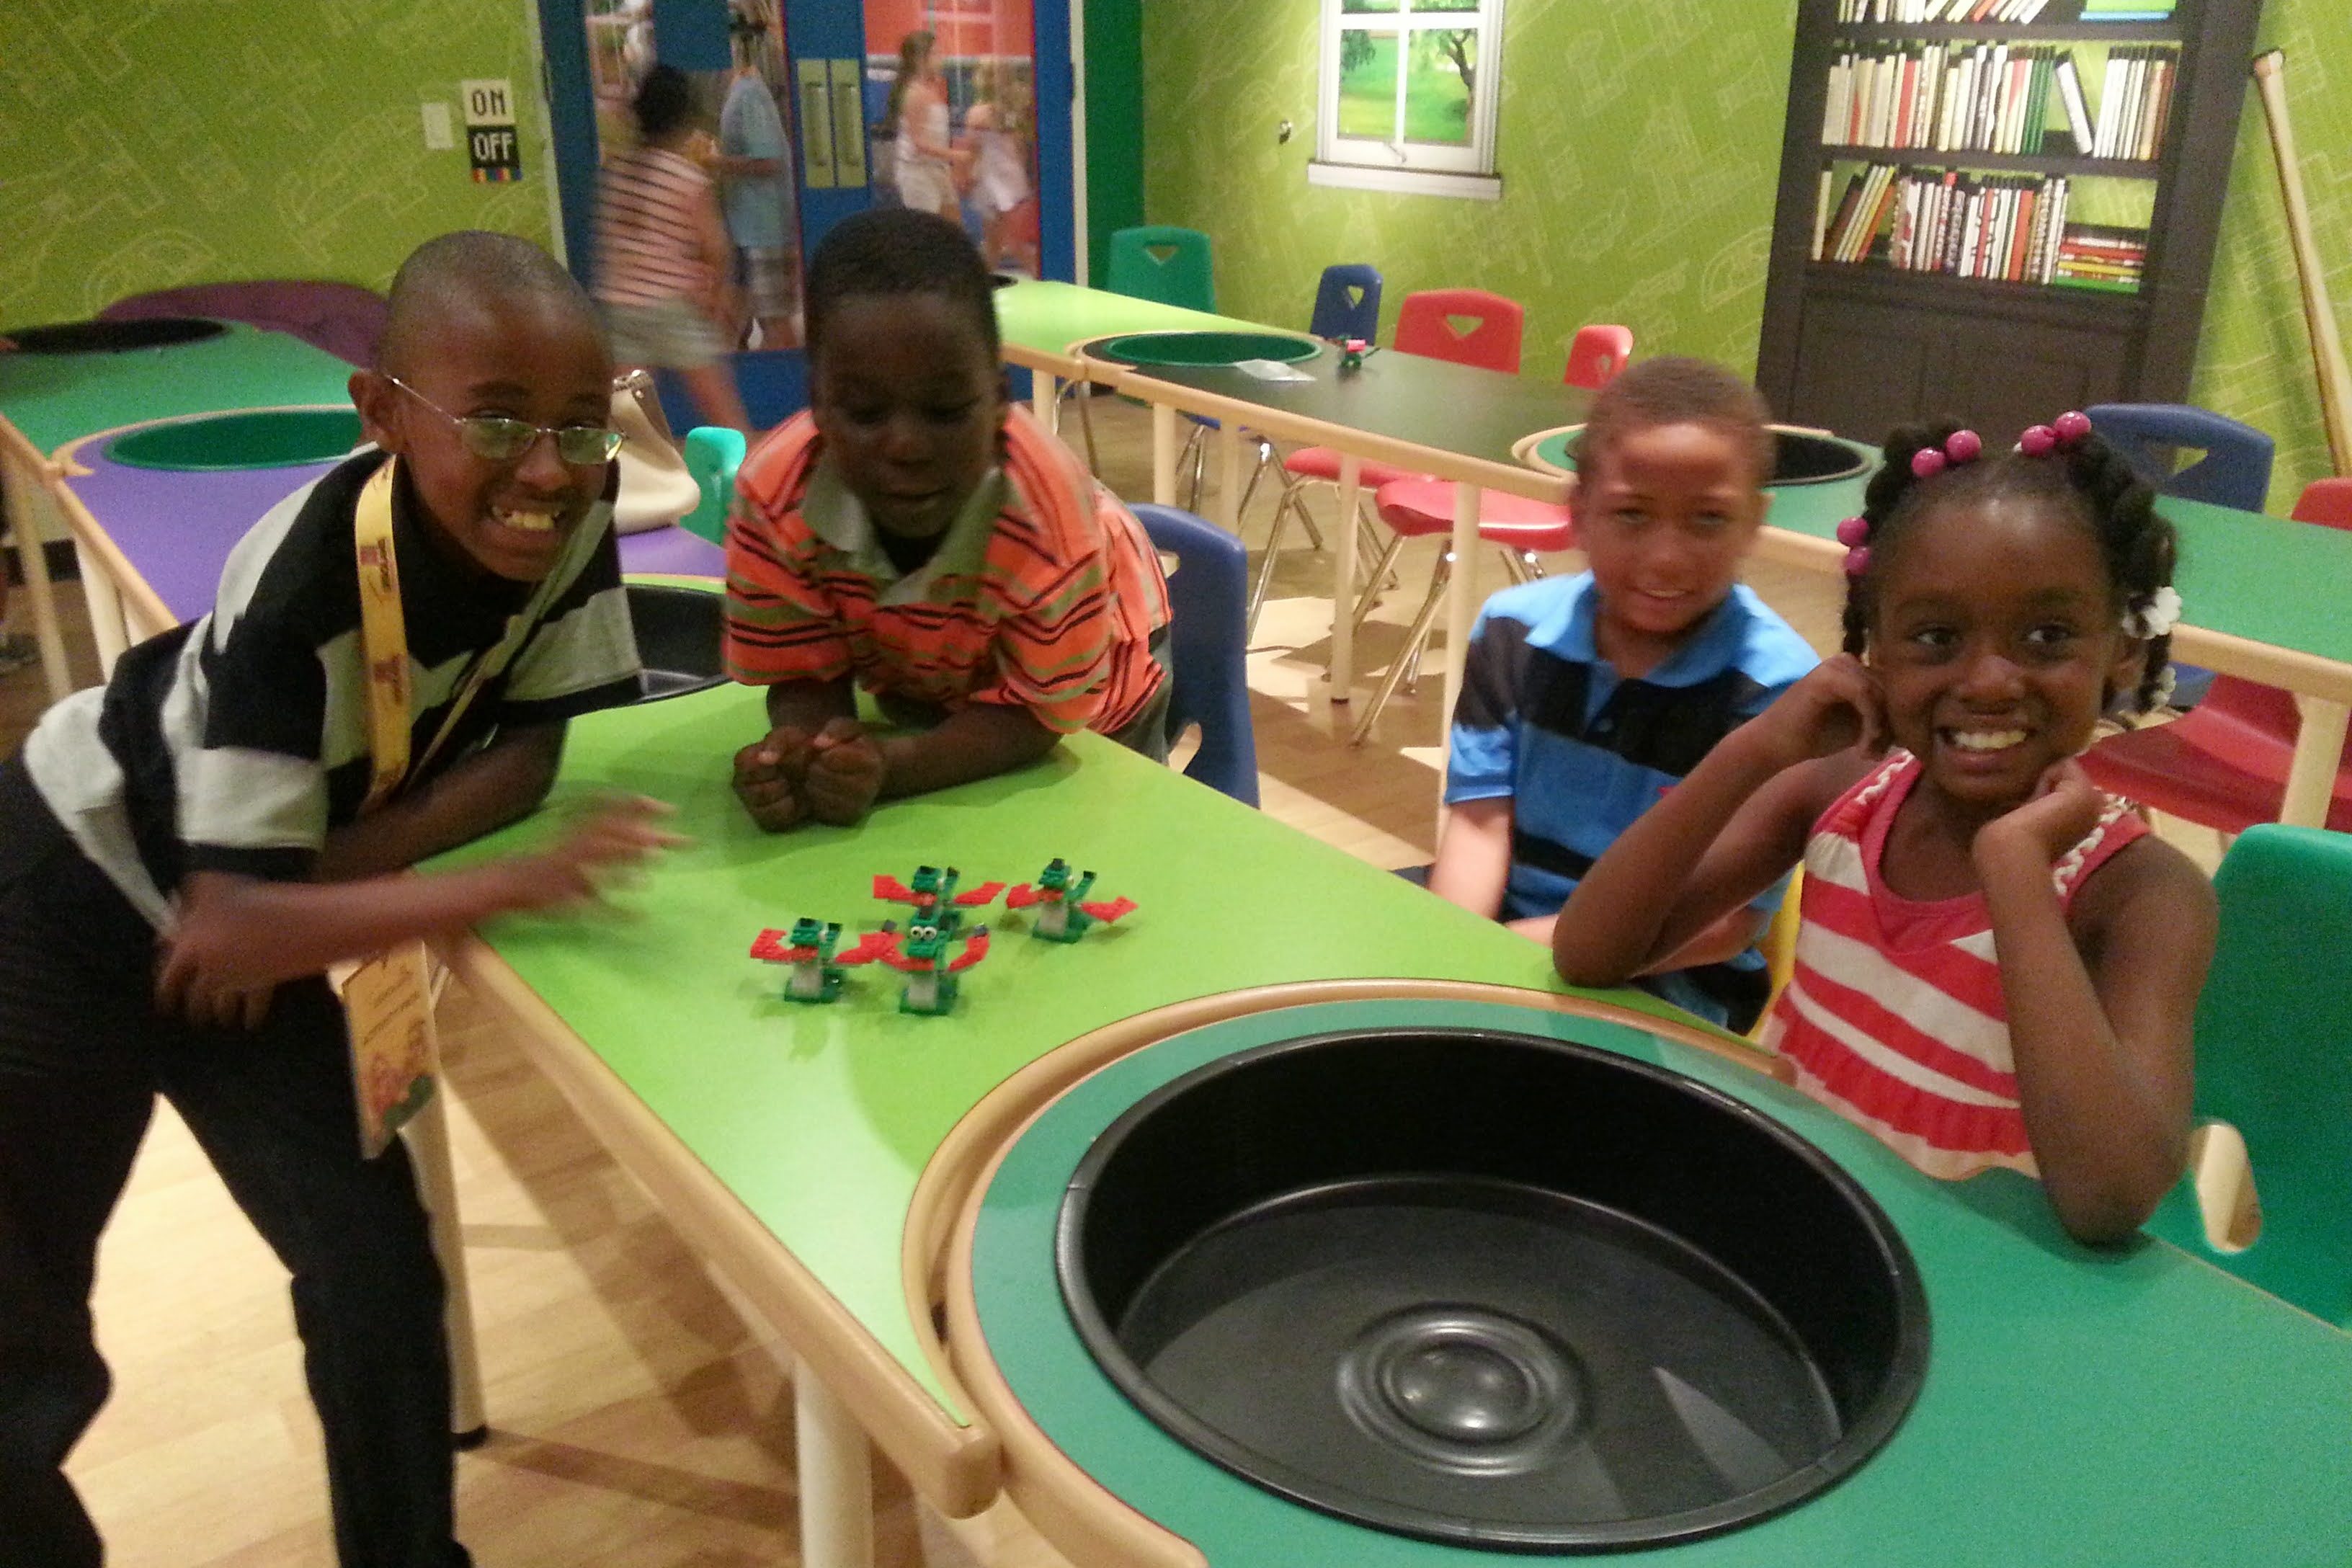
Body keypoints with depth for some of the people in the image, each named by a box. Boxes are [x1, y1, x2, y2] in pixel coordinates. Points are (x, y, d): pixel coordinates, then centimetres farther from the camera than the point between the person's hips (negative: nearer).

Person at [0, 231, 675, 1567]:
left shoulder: (577, 511, -20)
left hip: (249, 921, 5)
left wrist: (320, 870, -23)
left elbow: (528, 747, -12)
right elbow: (239, 920, -35)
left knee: (380, 1283, 4)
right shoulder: (302, 592, -36)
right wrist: (521, 880, -45)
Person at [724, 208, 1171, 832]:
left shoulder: (1047, 513, -45)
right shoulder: (774, 496, -35)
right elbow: (805, 674, -23)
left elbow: (1038, 711, -34)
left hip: (1079, 694, -2)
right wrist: (799, 753, -48)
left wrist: (889, 767, -51)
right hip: (922, 703, 2)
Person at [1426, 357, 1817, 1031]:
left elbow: (1722, 923, -16)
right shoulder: (1515, 631, 0)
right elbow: (1480, 822, -3)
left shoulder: (1777, 689, -16)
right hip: (1499, 925, 5)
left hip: (1663, 982, -5)